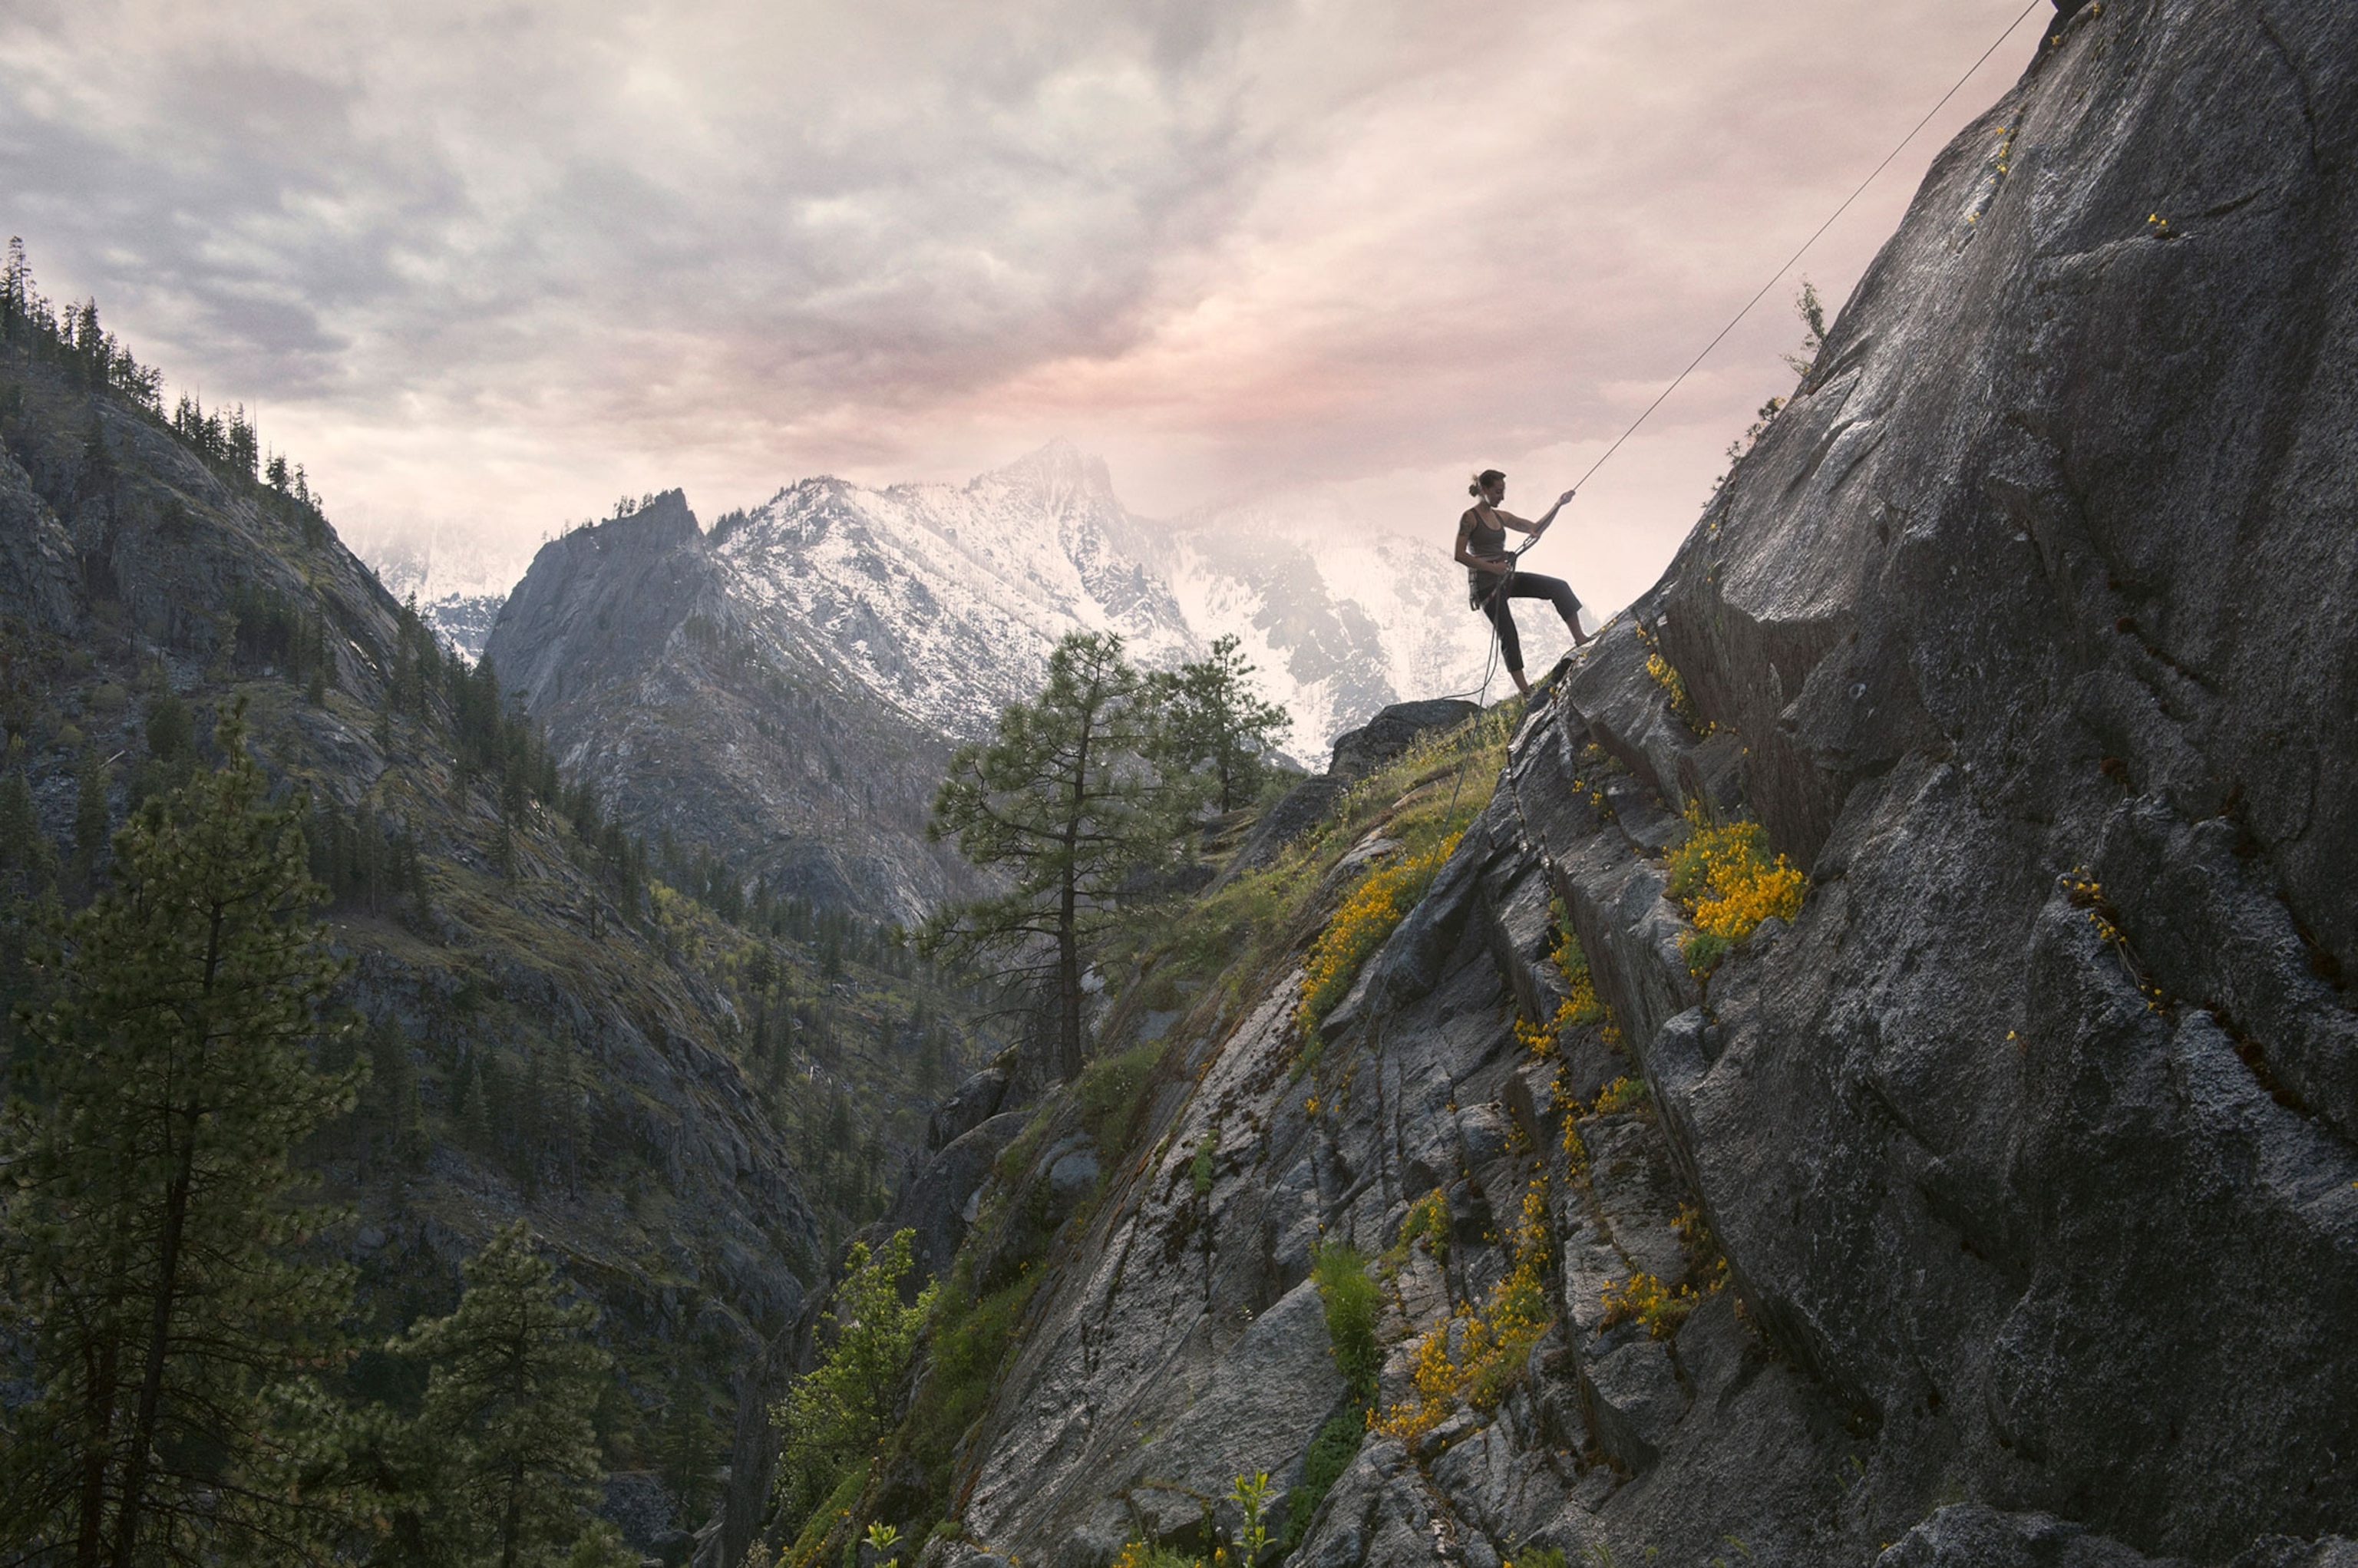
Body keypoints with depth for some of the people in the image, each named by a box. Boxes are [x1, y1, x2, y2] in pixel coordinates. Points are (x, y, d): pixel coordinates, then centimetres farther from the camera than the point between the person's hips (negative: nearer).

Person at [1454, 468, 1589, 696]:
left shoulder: (1501, 517, 13)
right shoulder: (1470, 518, -8)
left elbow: (1536, 529, 15)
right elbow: (1460, 555, -16)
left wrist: (1558, 506, 4)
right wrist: (1491, 567, -23)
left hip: (1506, 577, 7)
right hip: (1484, 582, -7)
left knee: (1559, 587, -8)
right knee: (1507, 633, -9)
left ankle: (1579, 639, -9)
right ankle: (1523, 688, -3)